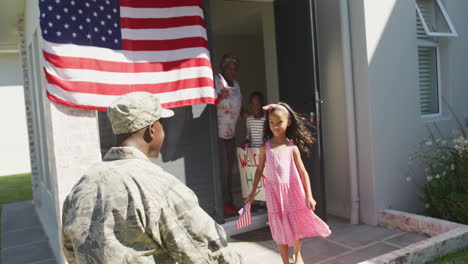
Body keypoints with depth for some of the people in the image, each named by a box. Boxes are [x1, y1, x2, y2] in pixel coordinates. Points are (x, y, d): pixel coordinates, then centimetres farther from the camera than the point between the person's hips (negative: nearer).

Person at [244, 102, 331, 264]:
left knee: (296, 224, 13)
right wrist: (253, 193, 11)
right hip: (273, 191, 0)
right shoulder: (265, 147, -2)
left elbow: (303, 172, -3)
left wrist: (309, 196, -7)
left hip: (292, 190, 0)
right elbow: (260, 169, 9)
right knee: (280, 228, 5)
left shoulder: (292, 147, -5)